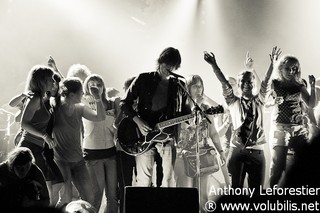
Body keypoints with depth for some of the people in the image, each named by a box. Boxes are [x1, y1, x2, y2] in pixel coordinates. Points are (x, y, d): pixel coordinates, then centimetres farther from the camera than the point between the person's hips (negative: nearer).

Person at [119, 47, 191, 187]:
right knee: (143, 181, -4)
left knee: (167, 180, 1)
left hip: (167, 137, 2)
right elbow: (125, 103, 5)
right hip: (144, 135, -2)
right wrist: (138, 121, -9)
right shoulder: (144, 80, 4)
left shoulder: (179, 86, 11)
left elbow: (184, 112, 17)